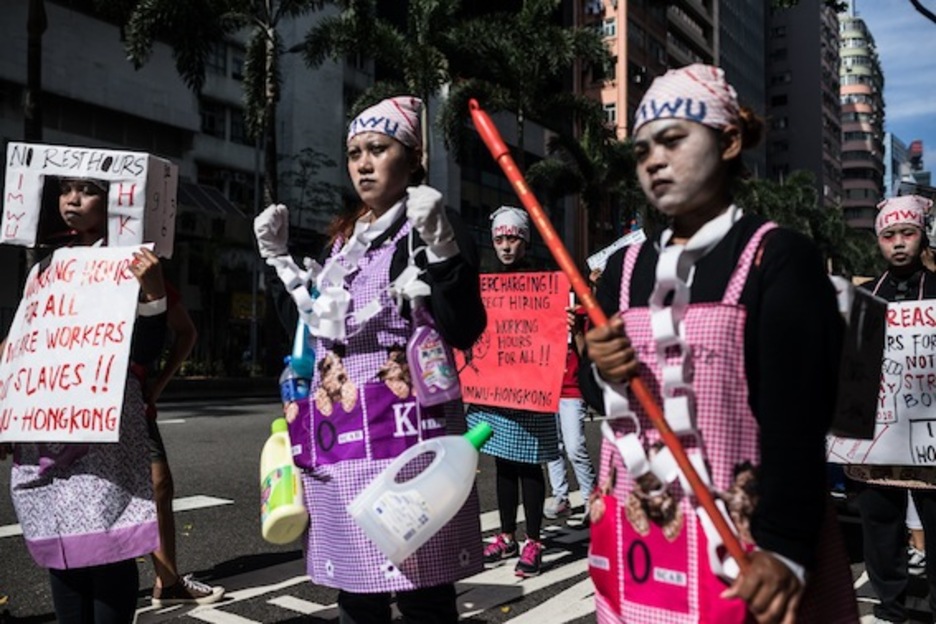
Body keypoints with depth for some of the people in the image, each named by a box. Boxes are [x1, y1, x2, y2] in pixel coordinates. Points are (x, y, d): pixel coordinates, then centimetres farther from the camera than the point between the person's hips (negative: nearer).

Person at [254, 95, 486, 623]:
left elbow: (464, 331, -12)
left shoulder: (437, 225, -1)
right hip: (339, 438, 7)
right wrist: (280, 261, 15)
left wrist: (440, 247, -22)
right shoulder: (343, 238, 18)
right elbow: (308, 332, 20)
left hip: (406, 432, -6)